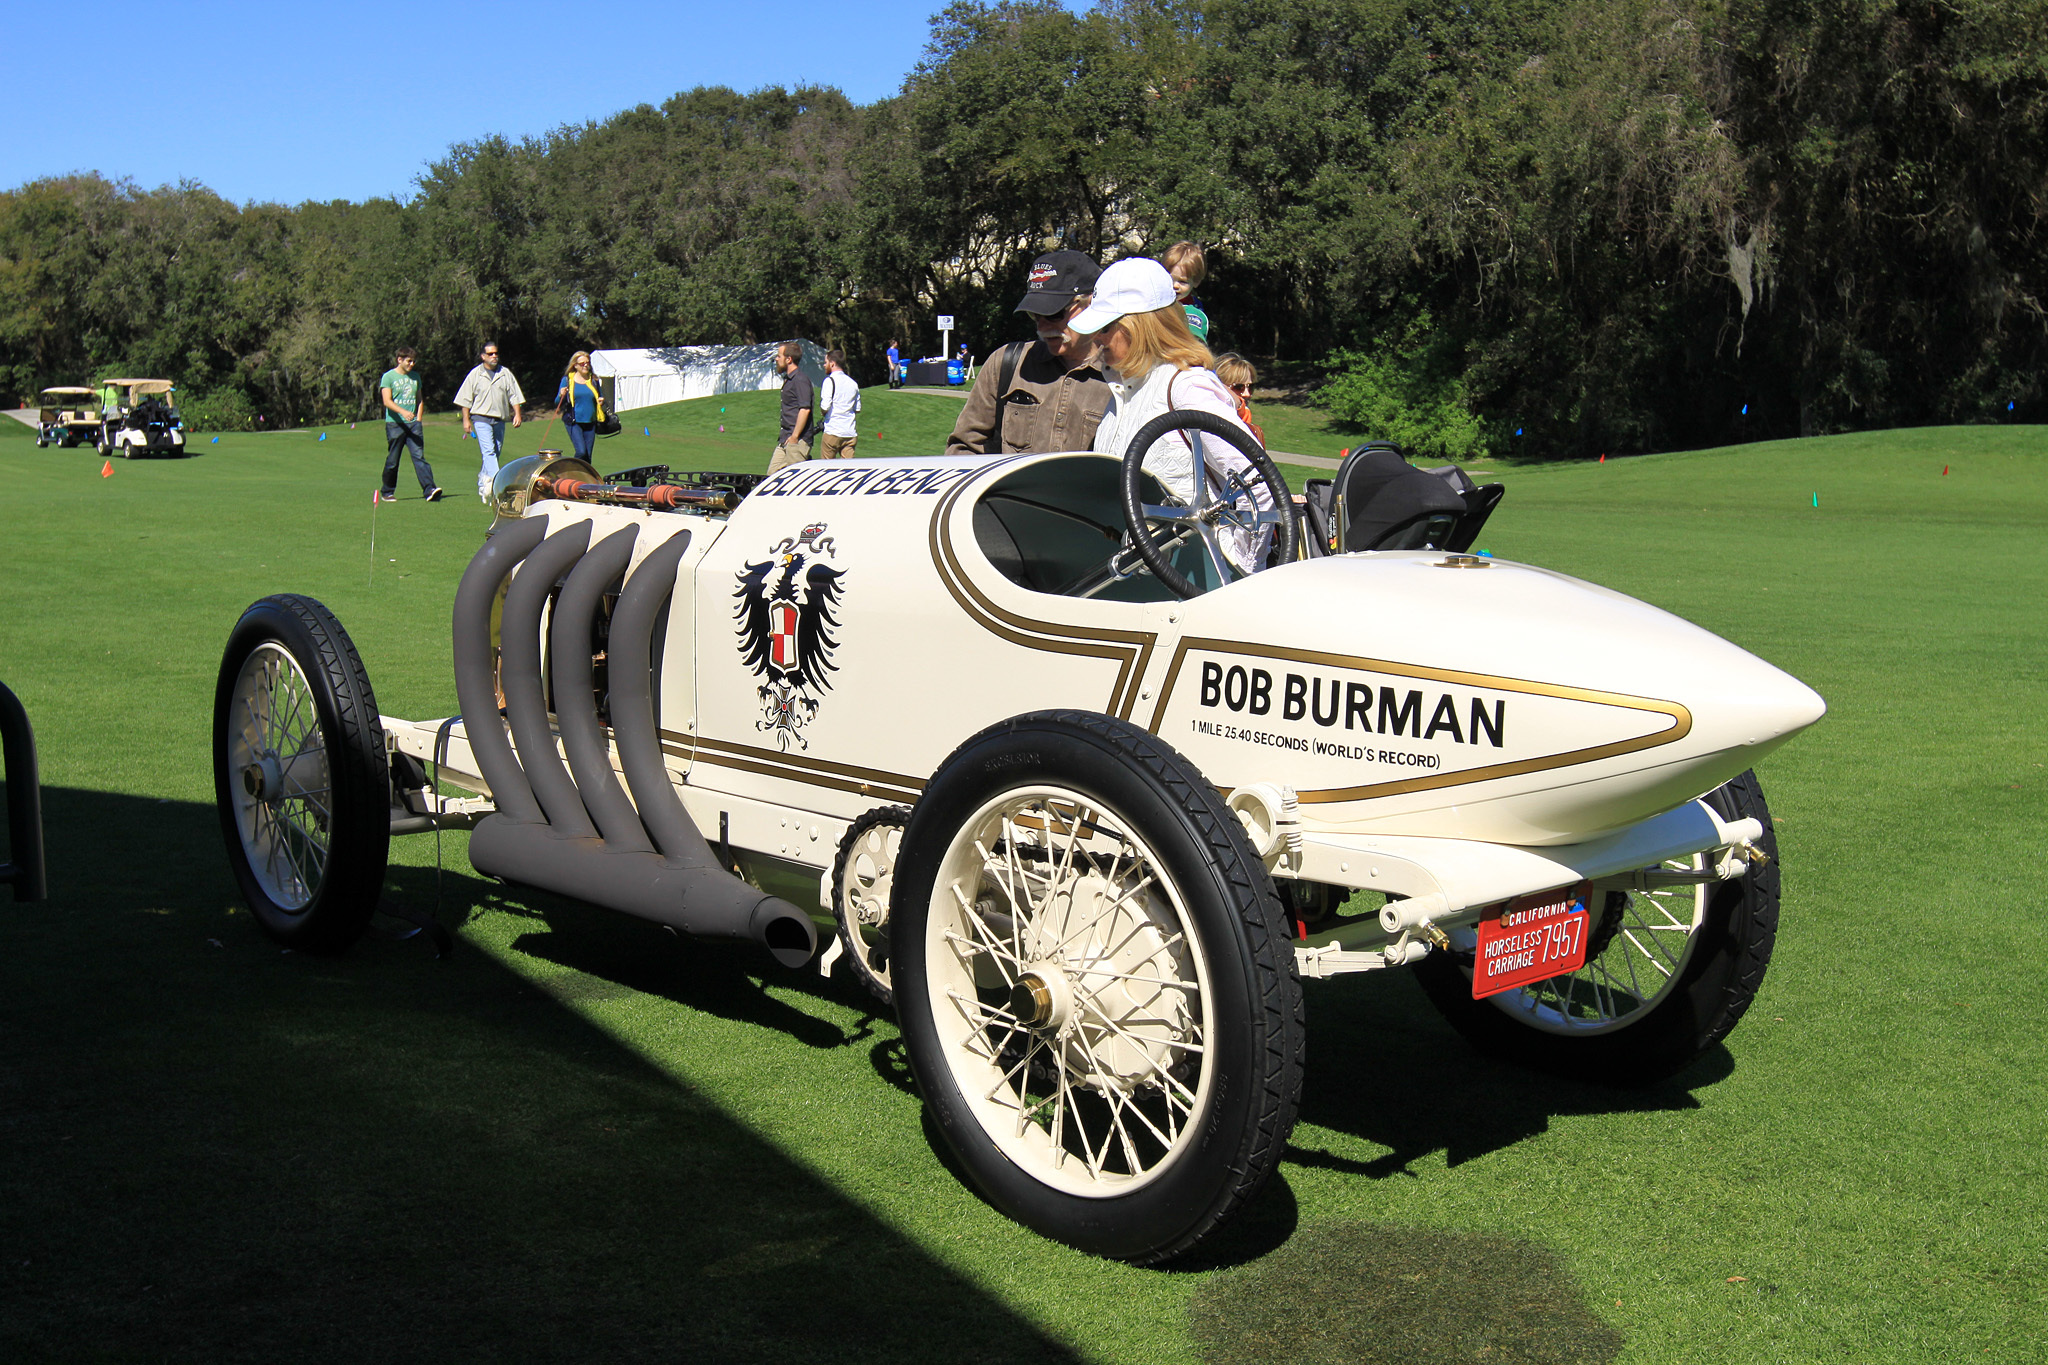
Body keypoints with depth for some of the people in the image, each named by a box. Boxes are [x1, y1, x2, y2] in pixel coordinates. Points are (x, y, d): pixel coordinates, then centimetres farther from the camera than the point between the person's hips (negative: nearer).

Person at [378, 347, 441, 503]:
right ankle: (387, 493, 17)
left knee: (419, 456, -10)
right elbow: (387, 401, -11)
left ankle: (429, 489, -23)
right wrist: (403, 412, -27)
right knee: (393, 460, 3)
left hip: (413, 424, 3)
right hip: (395, 424, -3)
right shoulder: (388, 377, -1)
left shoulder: (415, 377, 16)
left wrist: (418, 418, 10)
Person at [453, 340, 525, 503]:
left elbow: (514, 396, 12)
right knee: (489, 452, -17)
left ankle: (483, 486, 24)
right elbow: (466, 399, 6)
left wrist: (517, 414, 1)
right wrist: (466, 420, 0)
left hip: (499, 419, 4)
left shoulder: (505, 374, 11)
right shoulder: (475, 375, 4)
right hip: (481, 418, -4)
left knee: (495, 453, 9)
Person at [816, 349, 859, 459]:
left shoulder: (830, 381, -8)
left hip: (833, 432, -6)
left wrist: (822, 413, 5)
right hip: (850, 433, 6)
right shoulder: (853, 383, 13)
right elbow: (858, 409, 17)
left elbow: (825, 407, -16)